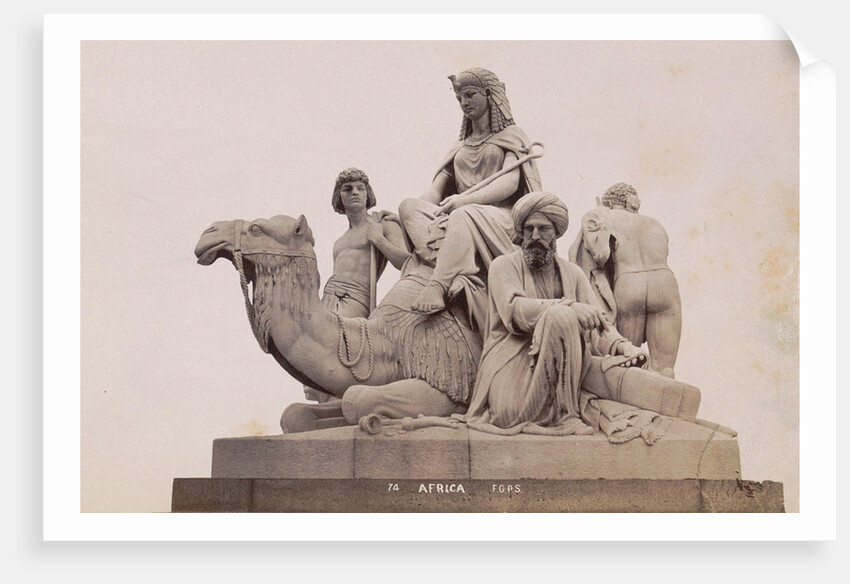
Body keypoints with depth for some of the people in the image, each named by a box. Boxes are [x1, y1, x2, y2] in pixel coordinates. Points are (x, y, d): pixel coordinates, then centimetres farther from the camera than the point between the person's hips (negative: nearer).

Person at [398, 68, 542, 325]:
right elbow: (435, 190, 17)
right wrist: (420, 208, -8)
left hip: (498, 219, -5)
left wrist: (466, 200, -19)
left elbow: (509, 183, -4)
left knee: (463, 216, -40)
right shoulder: (460, 148, 31)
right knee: (409, 206, -24)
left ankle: (438, 284, -56)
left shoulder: (511, 136, 15)